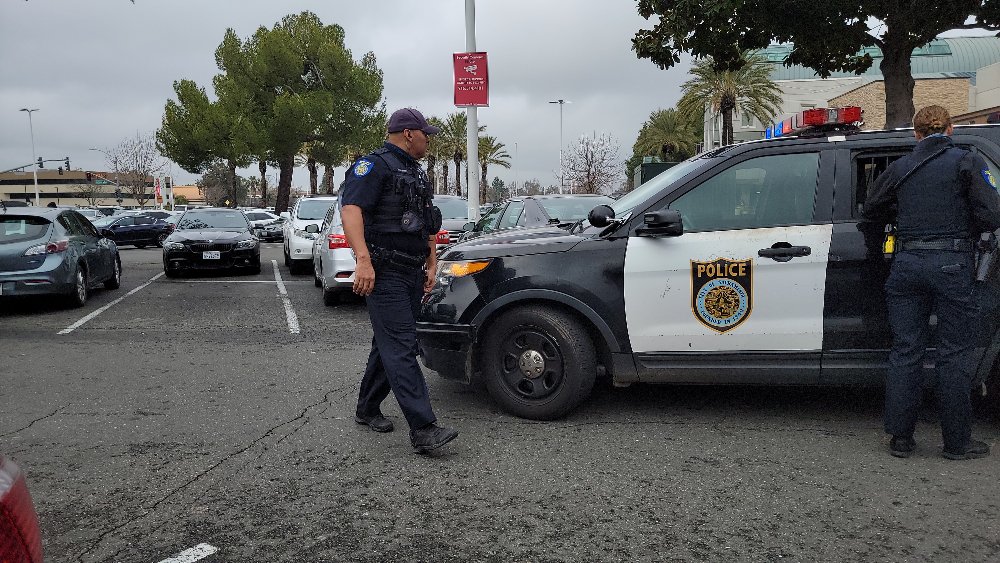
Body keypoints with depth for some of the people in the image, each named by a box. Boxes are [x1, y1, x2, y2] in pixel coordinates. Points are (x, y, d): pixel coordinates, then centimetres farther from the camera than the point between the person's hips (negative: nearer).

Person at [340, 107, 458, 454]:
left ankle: (367, 410, 29)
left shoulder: (416, 173, 22)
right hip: (385, 273, -9)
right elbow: (350, 208, -21)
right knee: (401, 348, -13)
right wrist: (363, 260, -32)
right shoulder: (375, 165, -8)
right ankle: (423, 430, -17)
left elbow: (427, 224, 29)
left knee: (389, 345, 15)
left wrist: (431, 263, 18)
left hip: (412, 273, 9)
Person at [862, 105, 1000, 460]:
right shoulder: (967, 162, 1)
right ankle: (957, 443, 12)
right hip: (952, 264, -3)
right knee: (955, 354, 5)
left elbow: (869, 220, 16)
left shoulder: (899, 168, 11)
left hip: (906, 264, 3)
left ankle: (900, 438, 12)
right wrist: (964, 228, 13)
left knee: (905, 351, 7)